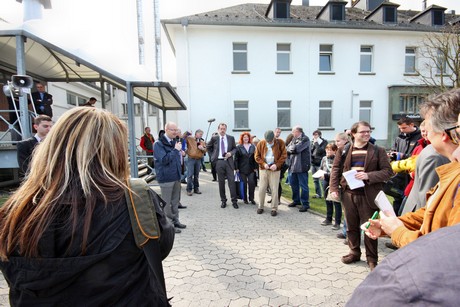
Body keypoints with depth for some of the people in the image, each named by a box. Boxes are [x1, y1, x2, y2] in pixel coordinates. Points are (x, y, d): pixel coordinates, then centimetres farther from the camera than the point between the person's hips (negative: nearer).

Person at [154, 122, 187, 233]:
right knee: (167, 203, 3)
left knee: (175, 201, 17)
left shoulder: (174, 141, 10)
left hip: (176, 176, 8)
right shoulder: (159, 144, -13)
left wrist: (180, 153, 7)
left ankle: (175, 221, 30)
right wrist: (175, 150, -21)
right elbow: (164, 159, -22)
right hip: (166, 178, -8)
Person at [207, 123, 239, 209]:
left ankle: (234, 200, 6)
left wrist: (231, 153, -9)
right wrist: (214, 154, 9)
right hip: (219, 162, 0)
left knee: (231, 181, -2)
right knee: (221, 182, 7)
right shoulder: (214, 138, 3)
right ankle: (223, 200, 18)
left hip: (229, 162, 0)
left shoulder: (231, 138, 4)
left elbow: (235, 148, 11)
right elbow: (208, 147, 17)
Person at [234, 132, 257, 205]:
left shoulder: (252, 146, 9)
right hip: (242, 169, -2)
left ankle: (251, 198, 8)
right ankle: (245, 198, 17)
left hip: (251, 169, 2)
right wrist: (236, 168, -7)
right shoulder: (239, 147, 0)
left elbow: (255, 158, 9)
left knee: (252, 183, -5)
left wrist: (255, 167, 4)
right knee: (244, 184, 4)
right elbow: (236, 158, -2)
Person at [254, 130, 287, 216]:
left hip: (275, 169, -1)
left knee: (274, 190, 1)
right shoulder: (260, 143, 1)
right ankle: (260, 207, 20)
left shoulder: (280, 142, -3)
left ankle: (274, 208, 12)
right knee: (261, 189, 5)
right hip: (263, 169, 2)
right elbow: (256, 156, 4)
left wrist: (277, 165, -13)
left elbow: (284, 155, -2)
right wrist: (263, 164, -10)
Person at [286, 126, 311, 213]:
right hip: (293, 165, 9)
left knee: (303, 185, 0)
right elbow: (288, 148, 9)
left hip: (301, 166, -8)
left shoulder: (305, 139, -11)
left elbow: (295, 148, -21)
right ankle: (296, 200, 32)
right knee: (293, 183, 16)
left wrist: (289, 149, -3)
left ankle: (305, 204, 9)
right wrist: (291, 149, -12)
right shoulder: (294, 139, 16)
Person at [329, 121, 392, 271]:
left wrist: (368, 176, -20)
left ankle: (372, 258, 23)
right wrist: (334, 188, -3)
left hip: (368, 195, -2)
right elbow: (336, 169, 6)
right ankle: (354, 252, 33)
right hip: (348, 194, 3)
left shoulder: (378, 150, -1)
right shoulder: (344, 150, 5)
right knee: (351, 226, 14)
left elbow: (387, 171, -5)